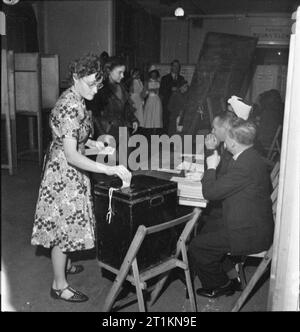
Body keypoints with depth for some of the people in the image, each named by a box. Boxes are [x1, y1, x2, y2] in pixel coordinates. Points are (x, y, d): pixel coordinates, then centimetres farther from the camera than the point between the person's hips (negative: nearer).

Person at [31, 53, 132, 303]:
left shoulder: (74, 100, 5)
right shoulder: (70, 108, -26)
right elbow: (71, 155, -32)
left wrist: (93, 143, 6)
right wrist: (109, 169, -38)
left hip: (70, 172, 10)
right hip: (64, 172, -10)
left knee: (66, 222, 22)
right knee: (64, 224, 1)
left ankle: (63, 265, 41)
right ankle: (59, 285, 16)